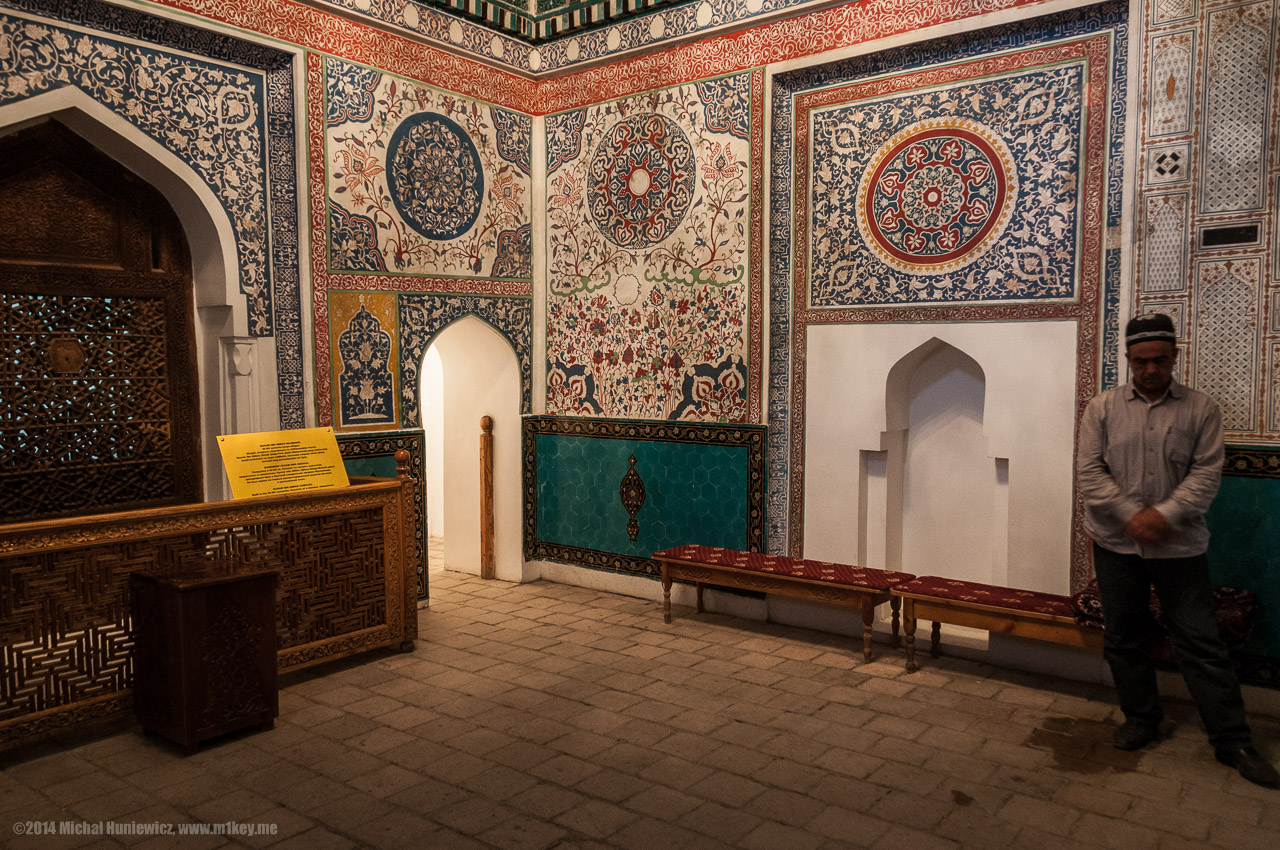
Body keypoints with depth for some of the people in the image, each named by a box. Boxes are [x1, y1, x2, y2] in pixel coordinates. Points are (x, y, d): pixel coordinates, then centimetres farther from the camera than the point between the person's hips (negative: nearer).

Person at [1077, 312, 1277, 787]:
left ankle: (1232, 739, 15)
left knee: (1201, 641, 3)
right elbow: (1090, 471, -3)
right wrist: (1132, 515, -15)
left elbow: (1207, 473, -6)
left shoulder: (1201, 410, 2)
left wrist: (1165, 514, -20)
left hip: (1179, 546, -1)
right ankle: (1140, 719, 28)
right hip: (1116, 544, 2)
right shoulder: (1102, 408, 3)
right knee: (1123, 637, 11)